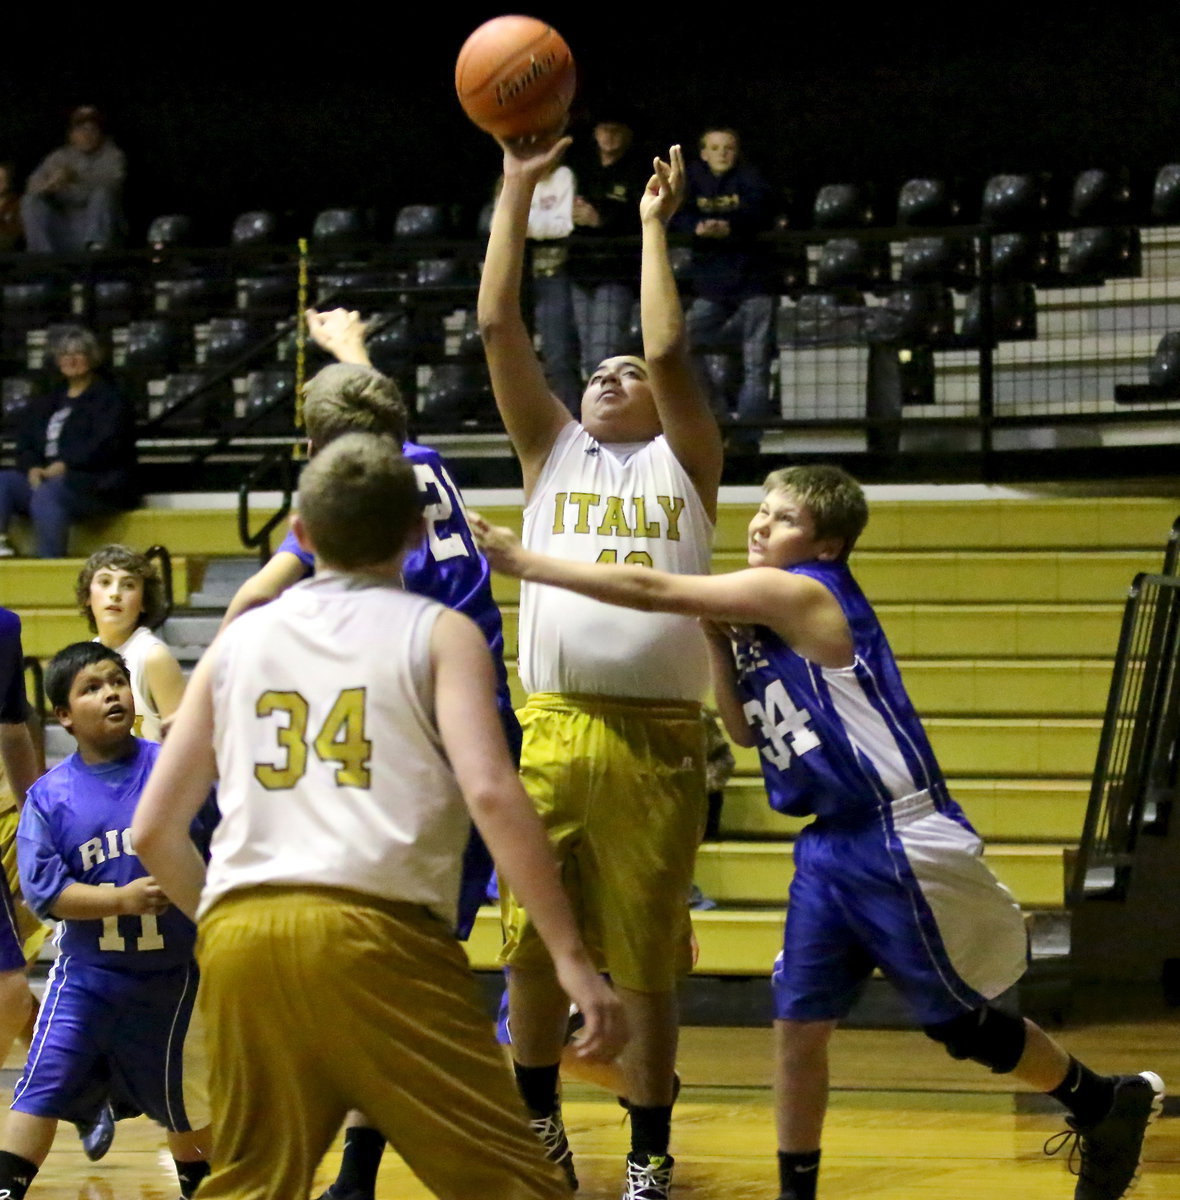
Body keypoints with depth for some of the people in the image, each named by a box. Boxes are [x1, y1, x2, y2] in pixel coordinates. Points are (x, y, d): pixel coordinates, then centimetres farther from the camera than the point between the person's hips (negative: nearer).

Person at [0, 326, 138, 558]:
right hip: (45, 477, 7)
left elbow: (104, 446, -10)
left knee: (46, 494, -37)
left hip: (96, 485, -7)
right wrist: (33, 467, -6)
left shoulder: (109, 398, 4)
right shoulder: (51, 401, 26)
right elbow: (25, 441, 16)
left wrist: (64, 465, -19)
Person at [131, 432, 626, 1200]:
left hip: (240, 936, 4)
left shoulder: (238, 641, 19)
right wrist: (573, 958, -10)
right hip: (376, 933, -4)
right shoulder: (439, 633, 8)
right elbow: (490, 792, -8)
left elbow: (155, 831, 18)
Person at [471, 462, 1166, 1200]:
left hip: (899, 846, -9)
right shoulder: (766, 615, 10)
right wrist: (716, 638, 2)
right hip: (829, 849, 9)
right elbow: (747, 730, 14)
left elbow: (655, 591, -22)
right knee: (799, 1023, 5)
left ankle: (1107, 1105, 25)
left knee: (961, 1023, 4)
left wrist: (526, 563, -19)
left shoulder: (800, 593, -18)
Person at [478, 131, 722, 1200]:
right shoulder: (553, 451, 17)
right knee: (532, 944, 3)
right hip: (553, 729, 2)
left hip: (657, 739, -2)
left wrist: (654, 228, 2)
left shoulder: (685, 463, 12)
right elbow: (498, 327, 8)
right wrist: (518, 189, 4)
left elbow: (670, 354, -4)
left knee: (647, 963, 2)